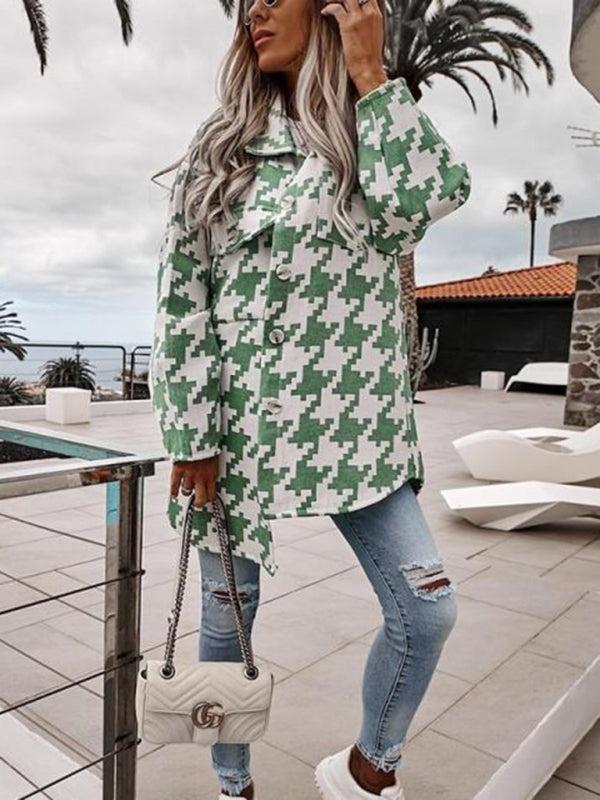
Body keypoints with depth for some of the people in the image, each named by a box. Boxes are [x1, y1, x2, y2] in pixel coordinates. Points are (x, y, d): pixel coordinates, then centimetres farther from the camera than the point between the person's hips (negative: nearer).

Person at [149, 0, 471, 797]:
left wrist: (371, 77, -6)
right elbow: (180, 295, -3)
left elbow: (434, 195, -15)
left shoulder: (380, 134, 9)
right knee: (228, 617, 10)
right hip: (242, 422, 0)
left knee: (429, 607, -2)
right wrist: (193, 433, -9)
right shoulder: (221, 147, 5)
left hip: (354, 424, 1)